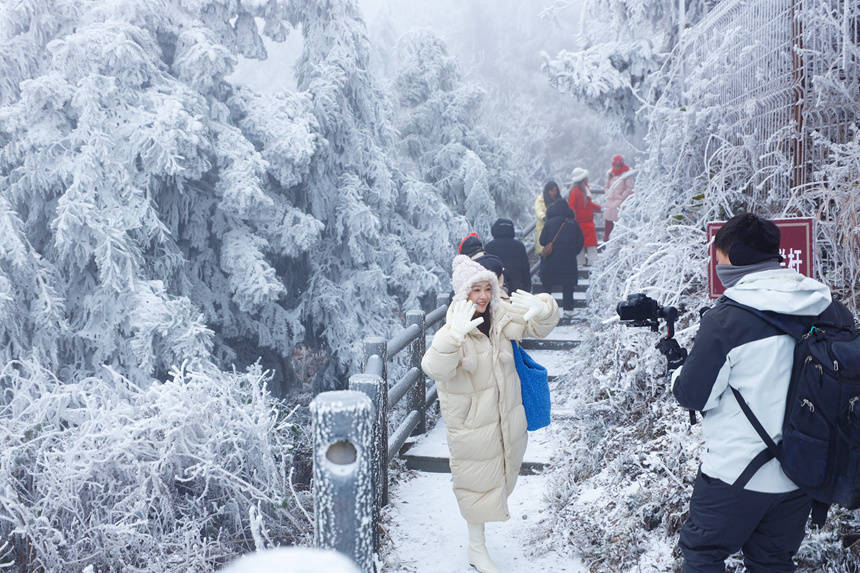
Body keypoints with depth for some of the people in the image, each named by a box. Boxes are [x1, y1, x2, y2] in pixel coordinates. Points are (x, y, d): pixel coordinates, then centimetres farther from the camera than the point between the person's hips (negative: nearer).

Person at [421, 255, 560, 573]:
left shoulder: (501, 315, -8)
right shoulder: (453, 329, -25)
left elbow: (539, 326, -3)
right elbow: (434, 368, -40)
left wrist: (542, 309, -28)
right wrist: (454, 336, -58)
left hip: (506, 413, 6)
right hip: (471, 420, -6)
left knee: (503, 466, 28)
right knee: (478, 480, 8)